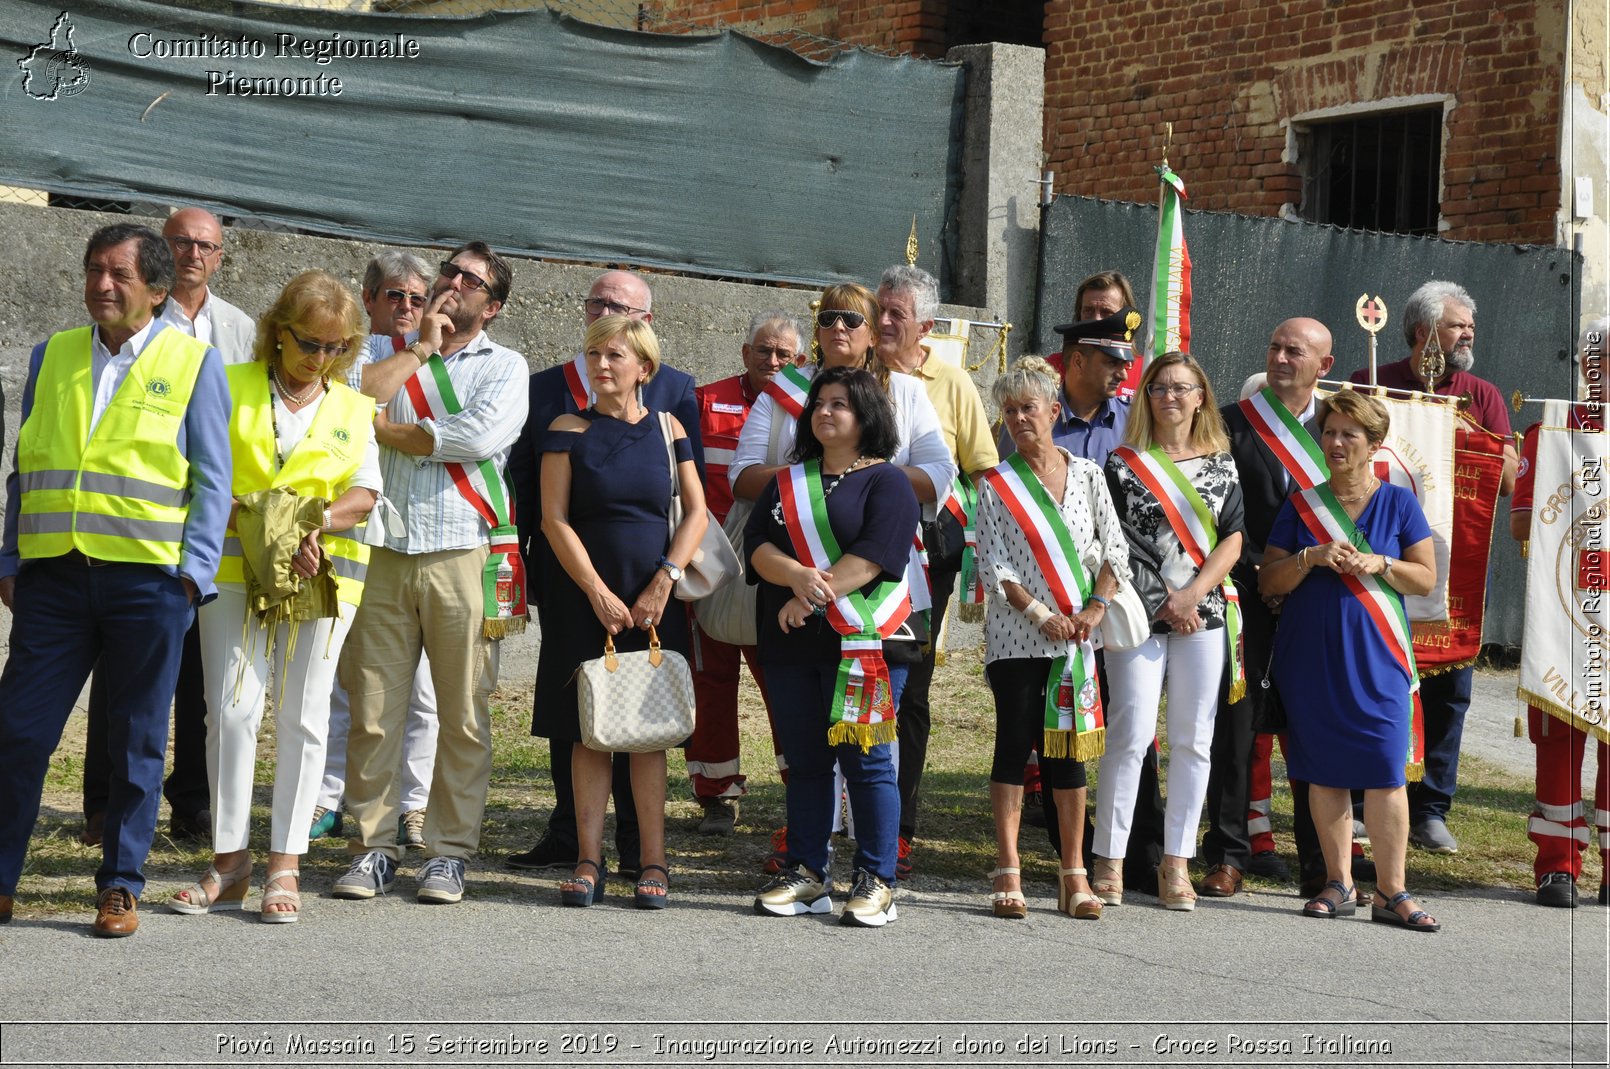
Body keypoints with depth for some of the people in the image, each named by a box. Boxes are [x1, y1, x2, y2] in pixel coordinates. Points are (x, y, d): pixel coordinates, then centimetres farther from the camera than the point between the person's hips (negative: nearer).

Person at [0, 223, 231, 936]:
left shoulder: (194, 362, 4)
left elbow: (212, 480, 2)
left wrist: (192, 573, -7)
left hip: (147, 578, -2)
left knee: (137, 744, 4)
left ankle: (120, 888, 14)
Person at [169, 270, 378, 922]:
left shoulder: (355, 409, 14)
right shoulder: (232, 387, 7)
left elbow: (364, 494, 3)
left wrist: (315, 520, -17)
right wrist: (260, 522, -15)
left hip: (321, 574, 1)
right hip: (235, 565, -1)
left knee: (302, 718, 1)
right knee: (231, 709, -6)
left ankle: (285, 865, 6)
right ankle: (229, 864, 2)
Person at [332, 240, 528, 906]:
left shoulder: (503, 366, 10)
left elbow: (482, 435, -10)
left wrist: (386, 430, 0)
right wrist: (419, 350, 2)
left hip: (464, 557, -2)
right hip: (384, 555, 2)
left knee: (463, 715, -1)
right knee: (372, 712, -1)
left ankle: (449, 851, 7)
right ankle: (373, 846, 7)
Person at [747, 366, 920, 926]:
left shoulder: (888, 482, 2)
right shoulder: (787, 482, 18)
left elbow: (871, 557, -12)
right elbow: (757, 544, 4)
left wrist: (808, 601, -17)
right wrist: (797, 576, -16)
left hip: (862, 642, -5)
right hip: (791, 647, 5)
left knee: (866, 760, -5)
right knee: (804, 762, 8)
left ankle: (876, 882, 0)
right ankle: (805, 875, 15)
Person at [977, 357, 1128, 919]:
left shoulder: (1087, 475, 8)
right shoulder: (997, 485, 1)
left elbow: (1115, 550, 6)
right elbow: (994, 567, -5)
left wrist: (1095, 608, -8)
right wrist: (1043, 617, -13)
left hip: (1075, 635, 2)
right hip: (1015, 635, -2)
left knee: (1068, 746, 4)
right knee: (1014, 742, -2)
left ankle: (1074, 874, 8)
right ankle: (1008, 872, 2)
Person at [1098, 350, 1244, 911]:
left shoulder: (1221, 465, 11)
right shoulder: (1125, 463, 4)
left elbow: (1232, 539, 4)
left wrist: (1191, 594, -10)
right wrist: (1159, 600, -8)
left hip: (1205, 615, 3)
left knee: (1193, 739, 3)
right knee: (1131, 734, -7)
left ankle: (1176, 864, 9)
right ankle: (1109, 860, -1)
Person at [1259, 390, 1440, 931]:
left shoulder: (1399, 503, 6)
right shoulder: (1301, 504, 8)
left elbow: (1426, 578, 4)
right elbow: (1268, 582, 5)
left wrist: (1379, 565, -13)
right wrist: (1312, 557, -12)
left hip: (1376, 658, -1)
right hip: (1310, 657, 2)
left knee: (1385, 771, -8)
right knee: (1324, 771, 3)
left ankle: (1390, 891, -3)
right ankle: (1338, 883, 12)